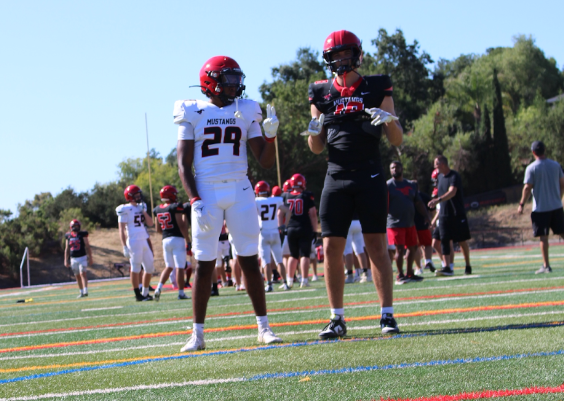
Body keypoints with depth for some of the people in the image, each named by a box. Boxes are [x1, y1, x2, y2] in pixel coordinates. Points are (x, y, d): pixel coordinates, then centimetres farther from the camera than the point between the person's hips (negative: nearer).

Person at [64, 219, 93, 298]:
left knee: (82, 274, -15)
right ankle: (81, 292, 16)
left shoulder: (83, 234, -2)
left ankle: (85, 291, -20)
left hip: (82, 257, -4)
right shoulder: (68, 236, 6)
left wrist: (90, 258, -4)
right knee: (77, 276, 7)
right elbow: (67, 249, 12)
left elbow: (87, 247, -1)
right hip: (73, 259, 4)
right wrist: (66, 260, 9)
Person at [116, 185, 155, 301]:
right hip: (133, 242, -8)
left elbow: (150, 223, 10)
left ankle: (145, 293, 20)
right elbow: (121, 229, -9)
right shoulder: (125, 210, -8)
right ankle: (138, 294, 3)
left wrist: (144, 211, -3)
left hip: (144, 241, 8)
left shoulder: (141, 207, 14)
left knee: (149, 268, 10)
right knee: (135, 268, -4)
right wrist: (124, 247, -14)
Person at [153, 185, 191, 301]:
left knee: (169, 266, 15)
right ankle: (181, 293, -3)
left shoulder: (158, 210, 8)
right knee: (179, 267, -3)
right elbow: (181, 226, -12)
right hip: (177, 239, -6)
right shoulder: (176, 207, -10)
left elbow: (158, 229, 14)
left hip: (165, 240, 6)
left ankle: (159, 288, -1)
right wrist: (188, 239, -5)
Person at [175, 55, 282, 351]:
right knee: (204, 265, 0)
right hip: (206, 193, -2)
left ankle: (264, 327, 9)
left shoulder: (246, 112, 8)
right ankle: (197, 333, 5)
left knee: (250, 260, 2)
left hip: (239, 192, 2)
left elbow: (265, 162, 8)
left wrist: (270, 135, -10)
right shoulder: (194, 114, 1)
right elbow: (183, 165, -1)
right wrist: (195, 202, -12)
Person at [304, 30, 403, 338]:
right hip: (336, 178, 2)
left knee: (377, 246, -3)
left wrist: (389, 120, -17)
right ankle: (337, 318, 7)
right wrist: (314, 132, -10)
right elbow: (317, 148, 12)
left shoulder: (376, 88, 4)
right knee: (331, 248, -1)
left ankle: (387, 315, 2)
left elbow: (397, 140, 4)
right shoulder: (322, 94, 9)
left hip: (370, 176, -2)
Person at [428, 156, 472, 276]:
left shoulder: (454, 176, -14)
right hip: (444, 215, 6)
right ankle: (446, 267, -9)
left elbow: (452, 192, -29)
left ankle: (468, 266, 15)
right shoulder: (440, 177, 11)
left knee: (462, 241, 2)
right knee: (444, 240, -5)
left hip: (457, 214, -6)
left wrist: (438, 200, -43)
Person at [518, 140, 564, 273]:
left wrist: (521, 204, -3)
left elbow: (527, 188, -12)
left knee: (543, 237, -1)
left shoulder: (531, 168, -9)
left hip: (540, 208, -4)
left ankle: (546, 265, -2)